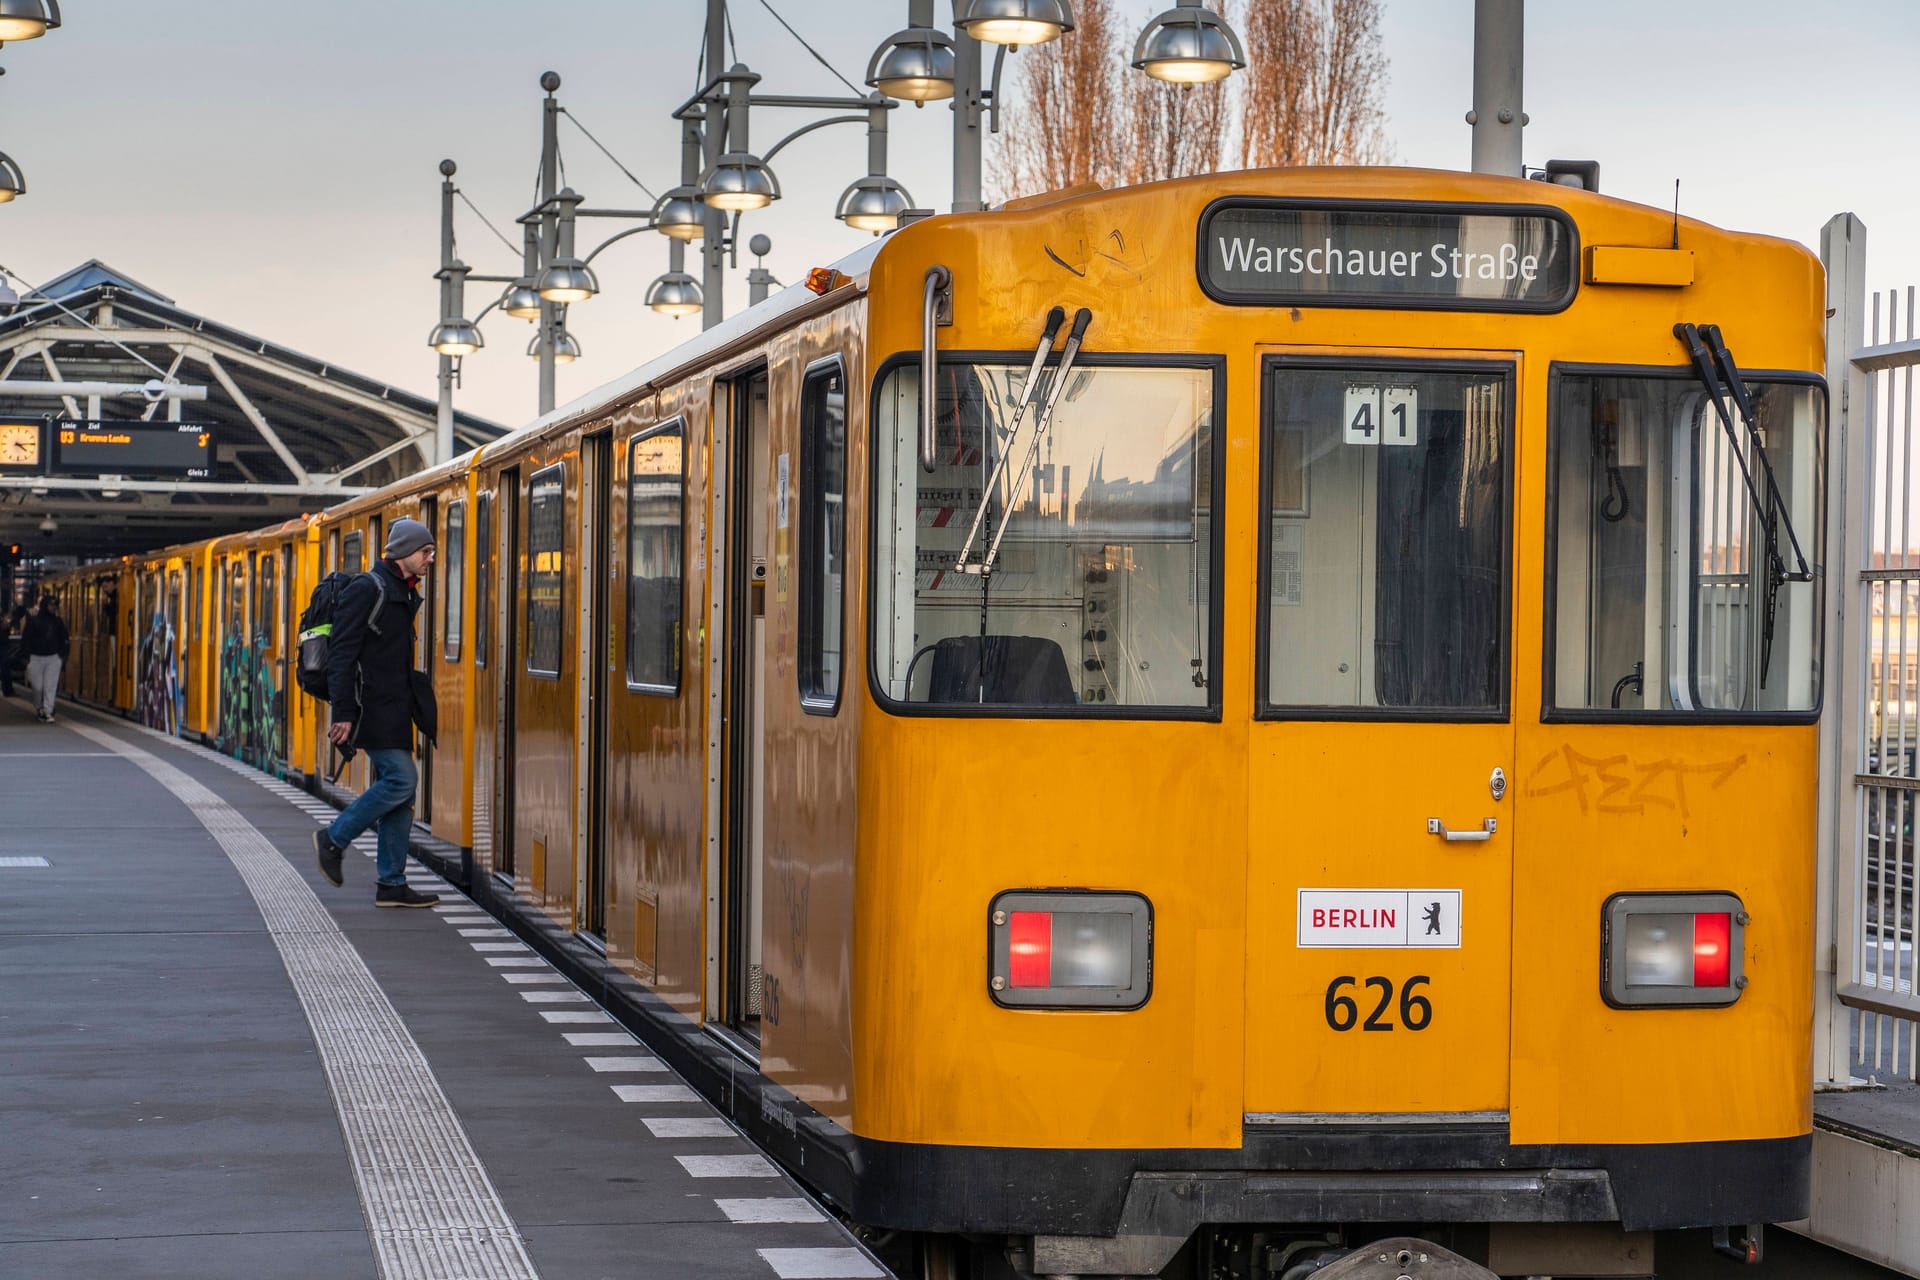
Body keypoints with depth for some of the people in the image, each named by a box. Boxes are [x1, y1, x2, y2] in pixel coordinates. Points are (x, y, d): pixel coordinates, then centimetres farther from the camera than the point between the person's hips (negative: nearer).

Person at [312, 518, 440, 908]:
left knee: (399, 788, 7)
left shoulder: (403, 594, 17)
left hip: (393, 709, 10)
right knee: (401, 778, -14)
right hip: (371, 708, -10)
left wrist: (412, 707, 19)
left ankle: (391, 883, 9)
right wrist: (342, 713, -22)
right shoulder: (368, 590, -12)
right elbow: (342, 652, -17)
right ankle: (333, 840, -1)